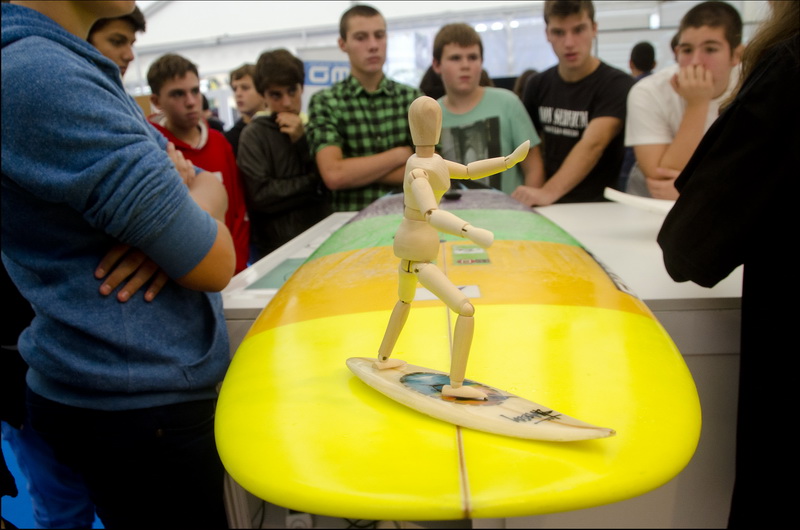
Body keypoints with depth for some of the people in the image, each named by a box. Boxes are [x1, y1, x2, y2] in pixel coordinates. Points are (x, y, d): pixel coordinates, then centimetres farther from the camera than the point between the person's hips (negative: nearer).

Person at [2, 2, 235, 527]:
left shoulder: (74, 66, 8)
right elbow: (214, 264, -22)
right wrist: (195, 189, -1)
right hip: (142, 405, -9)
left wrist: (181, 182, -13)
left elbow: (214, 189, 10)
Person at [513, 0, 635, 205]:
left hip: (598, 204, -3)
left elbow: (592, 145, -23)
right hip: (550, 205, 4)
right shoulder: (537, 85, 6)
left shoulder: (617, 84, -9)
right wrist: (534, 195, -2)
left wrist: (548, 193, -37)